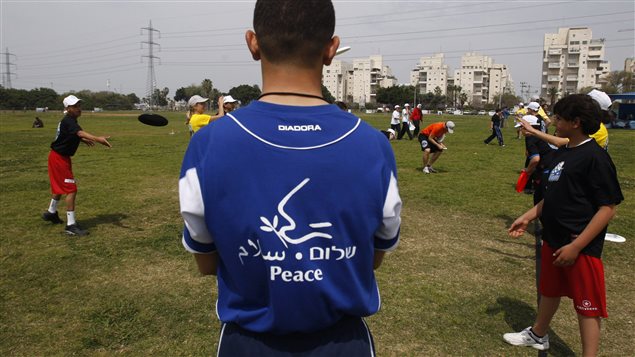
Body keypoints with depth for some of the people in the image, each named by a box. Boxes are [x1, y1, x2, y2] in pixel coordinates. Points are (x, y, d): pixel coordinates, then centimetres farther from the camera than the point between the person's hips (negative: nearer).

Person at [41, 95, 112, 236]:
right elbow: (80, 133, -43)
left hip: (61, 157, 10)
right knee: (71, 189, -11)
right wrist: (98, 139, -58)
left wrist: (82, 140, 12)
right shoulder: (68, 121, -23)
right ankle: (71, 225, -8)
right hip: (59, 157, -10)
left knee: (60, 186, 27)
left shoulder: (70, 120, 7)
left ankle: (51, 212, 47)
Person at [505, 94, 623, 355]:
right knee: (549, 290, 24)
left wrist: (576, 246, -23)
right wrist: (528, 217, 12)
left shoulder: (595, 157, -18)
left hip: (581, 247, -9)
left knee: (586, 305, 4)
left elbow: (607, 208, -20)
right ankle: (538, 335, 44)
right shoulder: (562, 153, 7)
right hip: (553, 239, 9)